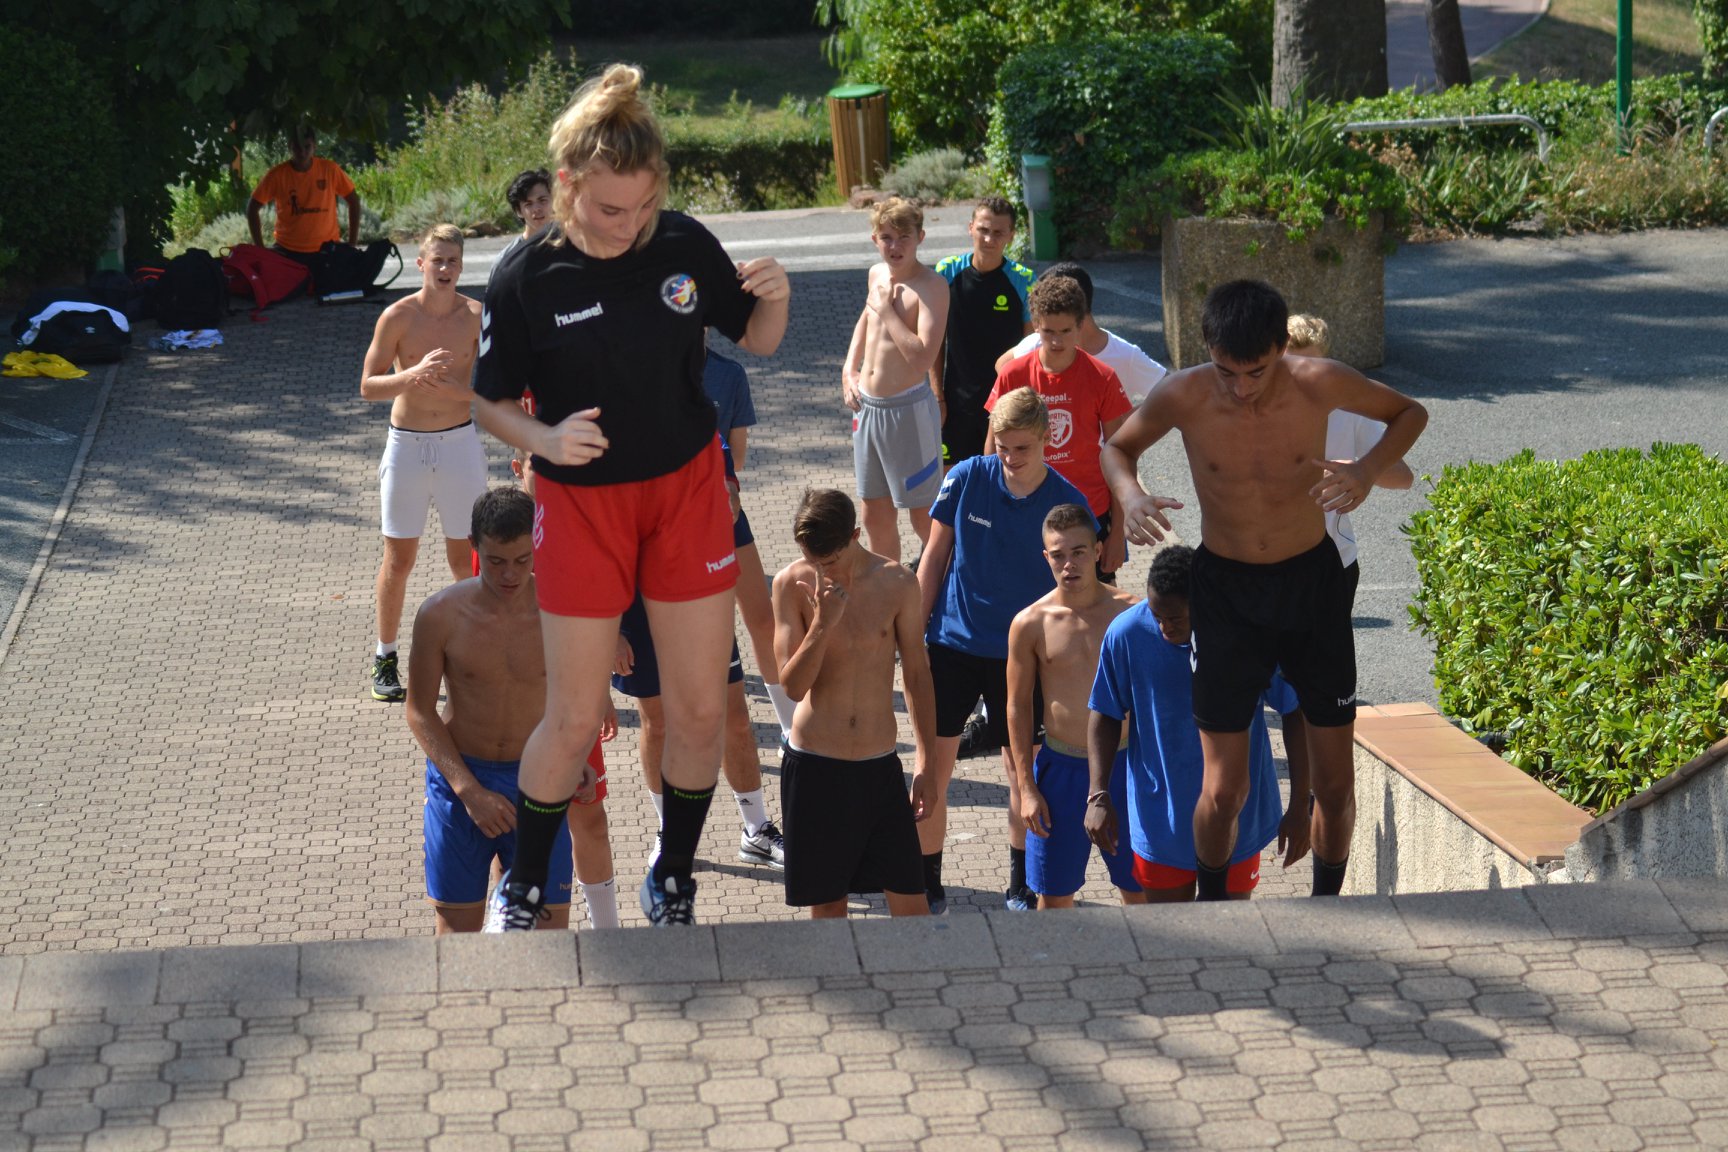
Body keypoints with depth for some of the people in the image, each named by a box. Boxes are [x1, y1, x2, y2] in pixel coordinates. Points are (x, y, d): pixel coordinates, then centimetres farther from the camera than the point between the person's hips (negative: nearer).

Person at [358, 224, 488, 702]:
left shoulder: (476, 317, -4)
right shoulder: (399, 316, -6)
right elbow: (368, 386, -7)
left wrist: (447, 386, -22)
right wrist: (414, 375, -25)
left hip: (460, 443, 1)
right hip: (407, 445, 0)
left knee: (466, 557, 4)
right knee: (398, 558, 5)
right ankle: (385, 659, 17)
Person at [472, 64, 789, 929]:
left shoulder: (686, 246, -7)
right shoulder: (529, 277, -14)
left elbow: (755, 341, 7)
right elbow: (487, 400, -5)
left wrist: (774, 299, -15)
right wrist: (546, 439, -24)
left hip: (687, 491, 3)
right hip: (581, 502, -3)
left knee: (701, 708, 6)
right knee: (575, 718, 1)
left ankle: (672, 882, 26)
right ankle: (523, 888, 24)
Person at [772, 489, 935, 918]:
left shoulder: (897, 584, -3)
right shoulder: (792, 584, -6)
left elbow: (917, 673, 6)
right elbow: (793, 686, -10)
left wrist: (927, 762, 5)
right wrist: (823, 623, -23)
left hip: (880, 766, 1)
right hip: (813, 766, -1)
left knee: (910, 901, -1)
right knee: (826, 901, 8)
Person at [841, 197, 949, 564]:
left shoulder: (931, 286, -17)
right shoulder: (877, 275, 6)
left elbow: (923, 357, -27)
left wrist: (887, 309, -19)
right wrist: (850, 369, 16)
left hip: (909, 409, -8)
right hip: (867, 406, 8)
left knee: (924, 517, 0)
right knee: (875, 515, 16)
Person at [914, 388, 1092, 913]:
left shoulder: (1066, 503, -11)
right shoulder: (966, 478, -9)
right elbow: (935, 558, 2)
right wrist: (914, 634, 0)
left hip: (1022, 653, 0)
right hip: (952, 644, 0)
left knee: (1023, 771, 11)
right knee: (932, 770, 2)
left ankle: (1022, 886, 29)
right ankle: (927, 885, 17)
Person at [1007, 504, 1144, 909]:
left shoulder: (1129, 612, -6)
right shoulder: (1030, 624, -6)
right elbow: (1018, 706, 2)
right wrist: (1027, 787, -2)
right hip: (1061, 767, 0)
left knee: (1139, 890, 9)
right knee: (1054, 895, 6)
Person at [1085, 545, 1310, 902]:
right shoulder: (1126, 633, -15)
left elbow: (1294, 713, -6)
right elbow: (1105, 715, 0)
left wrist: (1299, 806, -6)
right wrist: (1098, 795, -9)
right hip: (1160, 821, 1)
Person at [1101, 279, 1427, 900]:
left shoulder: (1318, 384, -16)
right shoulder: (1183, 396, -17)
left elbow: (1410, 413, 2)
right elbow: (1117, 447, 3)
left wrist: (1367, 470, -17)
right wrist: (1128, 495, -19)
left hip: (1312, 580, 1)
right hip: (1225, 590, -1)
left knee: (1335, 784, 7)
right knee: (1223, 790, -3)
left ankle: (1326, 906, 31)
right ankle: (1212, 907, 23)